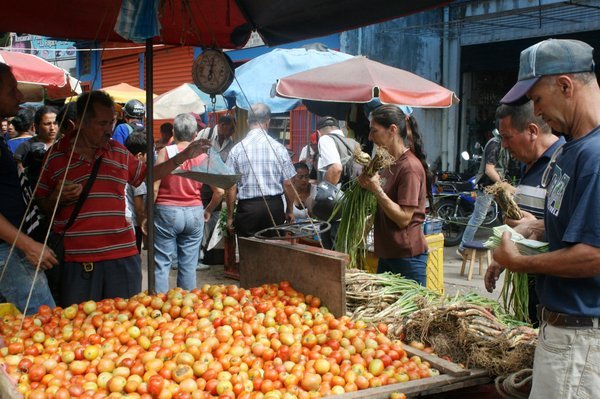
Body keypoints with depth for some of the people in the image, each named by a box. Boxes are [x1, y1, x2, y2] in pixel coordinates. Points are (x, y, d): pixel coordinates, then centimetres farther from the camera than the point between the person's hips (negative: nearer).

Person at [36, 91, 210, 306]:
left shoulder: (120, 152, 10)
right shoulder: (55, 155, 2)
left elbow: (147, 174, 24)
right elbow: (42, 205, 9)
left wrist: (184, 156, 16)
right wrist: (57, 197, -13)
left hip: (122, 256, 3)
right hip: (75, 258, -3)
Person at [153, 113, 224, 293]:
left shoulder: (165, 152, -6)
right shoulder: (203, 157, 3)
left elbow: (154, 187, -11)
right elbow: (219, 191, 2)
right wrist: (208, 211, 19)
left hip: (167, 212, -3)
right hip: (194, 213, 3)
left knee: (161, 263, 4)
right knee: (189, 265, 10)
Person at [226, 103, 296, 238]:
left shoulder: (237, 149, -3)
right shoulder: (279, 148, -2)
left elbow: (231, 187, -3)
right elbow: (288, 184, 2)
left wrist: (230, 217, 6)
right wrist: (290, 210, 14)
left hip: (247, 207, -1)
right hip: (275, 206, 1)